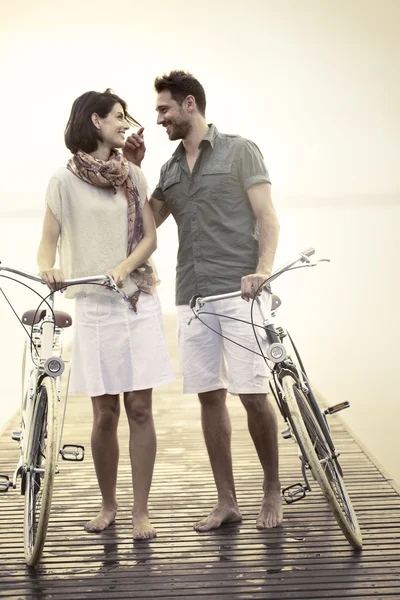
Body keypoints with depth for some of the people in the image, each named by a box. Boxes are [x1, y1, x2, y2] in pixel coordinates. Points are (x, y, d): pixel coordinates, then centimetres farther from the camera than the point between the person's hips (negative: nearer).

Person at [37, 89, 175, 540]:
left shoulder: (132, 175, 11)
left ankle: (140, 510, 9)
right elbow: (48, 241, 0)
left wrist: (124, 267, -13)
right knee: (105, 413, 2)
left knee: (140, 408, 0)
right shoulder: (64, 181, 1)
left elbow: (150, 236, 5)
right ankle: (108, 505, 21)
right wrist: (48, 268, -22)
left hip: (138, 304, 2)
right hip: (93, 308, -2)